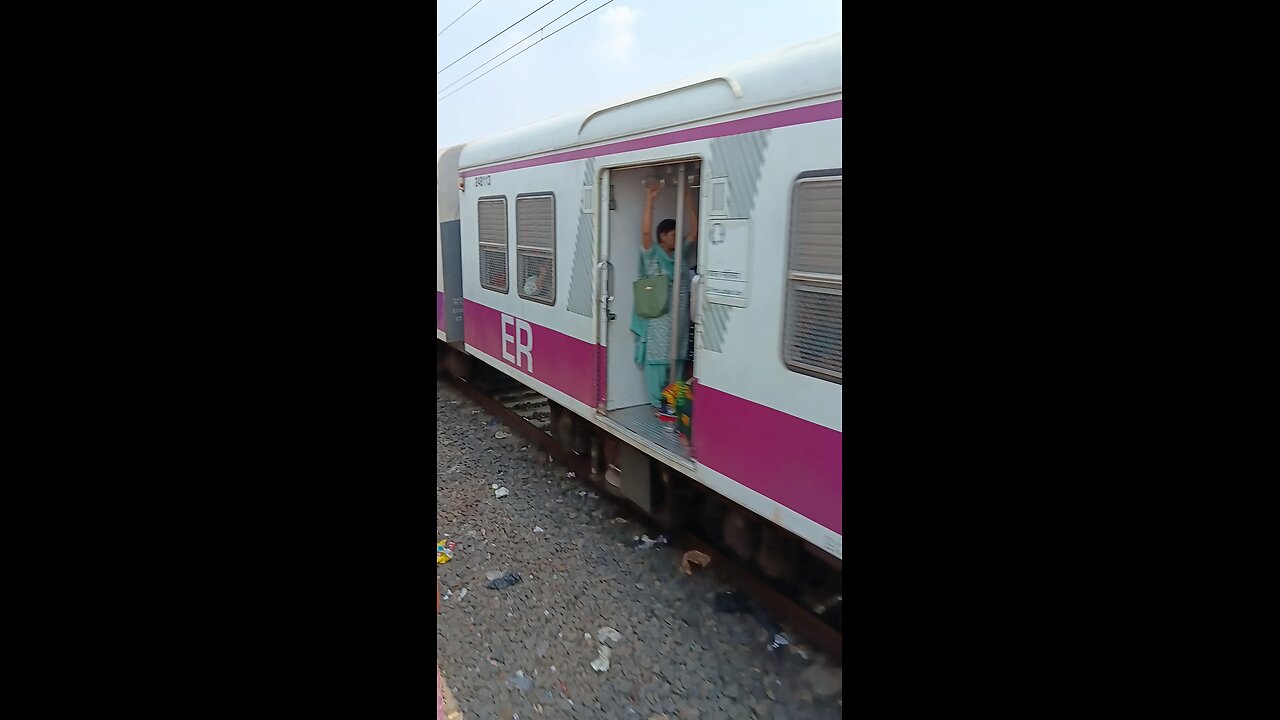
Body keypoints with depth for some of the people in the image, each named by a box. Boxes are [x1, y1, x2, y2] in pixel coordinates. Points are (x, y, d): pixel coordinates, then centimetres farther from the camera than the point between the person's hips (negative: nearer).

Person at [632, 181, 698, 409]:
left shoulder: (682, 255, 10)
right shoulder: (652, 257, -6)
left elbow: (694, 231, 5)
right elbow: (645, 231, -21)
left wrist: (688, 199, 0)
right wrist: (650, 201, -26)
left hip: (679, 321, 6)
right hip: (657, 322, -6)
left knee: (677, 361, 11)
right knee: (657, 361, 0)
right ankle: (658, 405, 9)